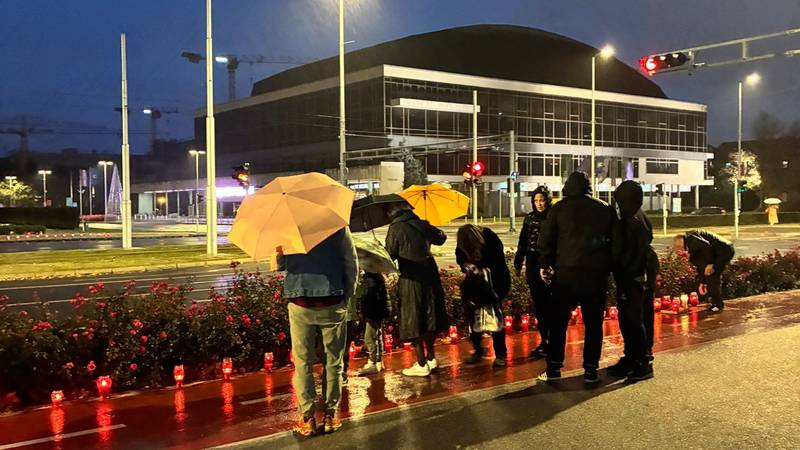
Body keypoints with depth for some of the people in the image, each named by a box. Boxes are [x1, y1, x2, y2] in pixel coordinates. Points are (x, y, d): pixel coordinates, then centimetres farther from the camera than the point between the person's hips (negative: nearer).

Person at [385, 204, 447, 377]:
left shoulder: (395, 228, -10)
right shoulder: (421, 224, 5)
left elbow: (390, 254, -9)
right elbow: (441, 238, 19)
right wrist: (431, 231, 38)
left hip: (410, 279, -5)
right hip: (430, 275, 6)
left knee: (414, 322, 3)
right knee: (429, 317, 17)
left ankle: (422, 365, 6)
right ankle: (431, 358, 28)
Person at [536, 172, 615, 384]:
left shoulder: (560, 208, 1)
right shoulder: (605, 209, 7)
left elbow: (545, 239, 1)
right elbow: (613, 241, 9)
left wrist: (545, 264, 10)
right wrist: (608, 268, 14)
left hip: (566, 272, -1)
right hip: (597, 273, 1)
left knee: (558, 321, 6)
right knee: (593, 323, 8)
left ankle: (553, 368, 7)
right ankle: (590, 370, 8)